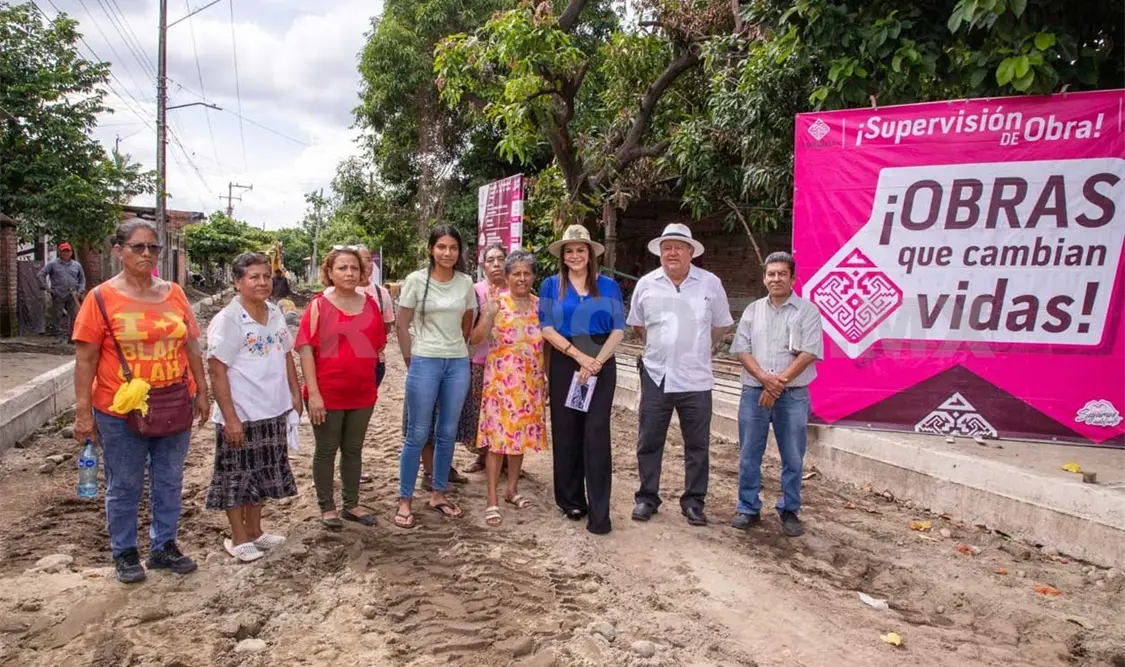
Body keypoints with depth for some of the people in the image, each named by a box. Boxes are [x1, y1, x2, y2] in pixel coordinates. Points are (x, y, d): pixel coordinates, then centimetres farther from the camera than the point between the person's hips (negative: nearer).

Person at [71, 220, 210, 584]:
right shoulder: (101, 298, -7)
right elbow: (85, 360, -7)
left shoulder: (174, 294, 4)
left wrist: (202, 391, 10)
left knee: (169, 482, 14)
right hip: (121, 412, -3)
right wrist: (83, 412, -9)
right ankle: (125, 553, 29)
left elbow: (191, 348, 10)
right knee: (124, 487, 11)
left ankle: (164, 546, 31)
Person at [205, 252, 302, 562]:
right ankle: (238, 538, 23)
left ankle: (254, 530, 34)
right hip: (241, 415, -7)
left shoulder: (276, 313, 4)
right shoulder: (227, 320, -16)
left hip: (274, 411, 7)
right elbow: (217, 372, -17)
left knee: (261, 474, 18)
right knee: (238, 476, 8)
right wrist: (230, 418, -19)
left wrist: (295, 393, 12)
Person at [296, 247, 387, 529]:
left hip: (362, 393, 4)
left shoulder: (370, 303, 4)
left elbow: (378, 344, 14)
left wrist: (369, 377, 9)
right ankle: (326, 507, 23)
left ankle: (352, 504, 28)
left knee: (354, 450, 15)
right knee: (326, 450, 9)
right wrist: (313, 393, -16)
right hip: (327, 394, -4)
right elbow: (306, 349, -11)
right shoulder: (319, 305, -8)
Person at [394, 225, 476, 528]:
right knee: (418, 434, 0)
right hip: (425, 362, -3)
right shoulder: (416, 280, -5)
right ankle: (404, 501, 13)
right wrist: (411, 362, -2)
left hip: (459, 364, 4)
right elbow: (401, 325, -2)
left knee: (447, 433, 11)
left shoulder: (466, 283, 3)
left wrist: (457, 349, 14)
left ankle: (438, 494, 25)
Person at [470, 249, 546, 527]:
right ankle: (492, 500, 5)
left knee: (522, 433, 12)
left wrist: (547, 378, 10)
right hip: (501, 378, -4)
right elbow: (476, 339, -12)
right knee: (498, 435, -3)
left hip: (531, 380, 4)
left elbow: (546, 344, 13)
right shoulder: (496, 301, -4)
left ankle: (512, 490, 28)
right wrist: (489, 313, -26)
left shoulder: (539, 304, 7)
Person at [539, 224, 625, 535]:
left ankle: (599, 511, -1)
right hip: (565, 364, 1)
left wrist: (597, 362, -12)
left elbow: (618, 330, 1)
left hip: (602, 364, 0)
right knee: (566, 431, 5)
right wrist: (580, 356, -13)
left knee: (596, 433, -4)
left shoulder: (608, 285, 6)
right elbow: (547, 328, -3)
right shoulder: (551, 285, 5)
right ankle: (571, 500, 20)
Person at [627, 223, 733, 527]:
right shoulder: (646, 284, 2)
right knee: (649, 441, 8)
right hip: (656, 376, 1)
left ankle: (694, 502, 22)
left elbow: (721, 326, 10)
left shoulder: (711, 283, -2)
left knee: (697, 445, 8)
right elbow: (637, 324, 16)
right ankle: (647, 497, 24)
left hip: (696, 378, -1)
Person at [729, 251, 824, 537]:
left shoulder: (807, 311, 0)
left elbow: (808, 354, -9)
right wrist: (764, 378, -14)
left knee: (793, 458, 7)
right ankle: (748, 509, 20)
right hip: (754, 392, 2)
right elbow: (742, 350, 2)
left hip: (793, 395, -2)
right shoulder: (753, 310, 9)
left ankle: (790, 511, 22)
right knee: (749, 455, 7)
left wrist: (778, 384, -15)